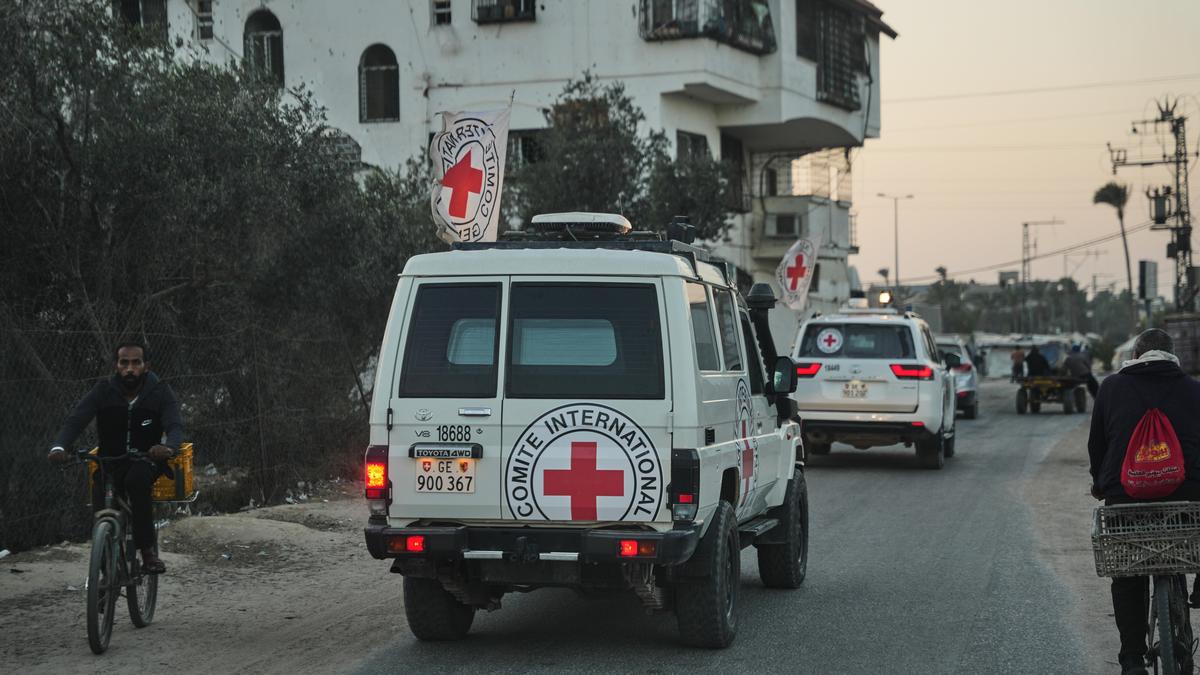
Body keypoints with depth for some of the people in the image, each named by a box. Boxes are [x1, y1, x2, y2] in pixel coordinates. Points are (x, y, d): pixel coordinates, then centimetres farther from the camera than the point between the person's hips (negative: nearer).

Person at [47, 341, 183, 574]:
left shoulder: (160, 391, -7)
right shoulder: (103, 391, -5)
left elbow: (175, 426, -20)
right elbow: (75, 421, -14)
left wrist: (168, 447, -45)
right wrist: (59, 446, -36)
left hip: (147, 460, -2)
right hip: (110, 462, 2)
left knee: (136, 479, -37)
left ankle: (147, 549, -29)